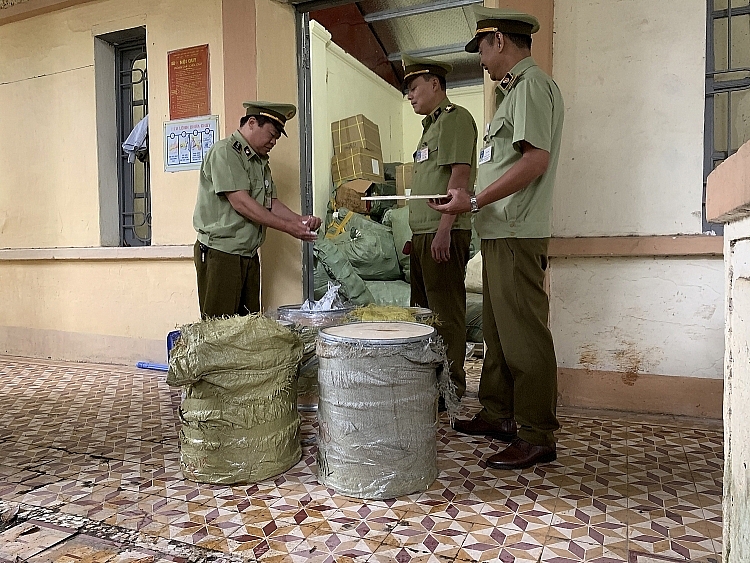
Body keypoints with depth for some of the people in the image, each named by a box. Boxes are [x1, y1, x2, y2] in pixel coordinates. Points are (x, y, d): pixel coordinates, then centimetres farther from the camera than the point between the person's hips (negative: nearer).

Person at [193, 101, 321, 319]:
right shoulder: (225, 152, -10)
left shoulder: (261, 162, 18)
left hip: (249, 256, 9)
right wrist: (289, 227, -18)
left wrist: (301, 220, -4)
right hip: (220, 253, -9)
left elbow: (271, 203, 16)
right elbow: (241, 203, -19)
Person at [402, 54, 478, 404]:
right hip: (422, 233, 10)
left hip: (443, 233, -10)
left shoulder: (455, 118, -4)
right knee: (423, 310, 14)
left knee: (446, 314, -5)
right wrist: (417, 235, 19)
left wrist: (444, 230, -23)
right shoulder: (431, 125, 24)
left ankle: (452, 388, 4)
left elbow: (460, 177, -16)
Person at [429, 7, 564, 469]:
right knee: (498, 329, 15)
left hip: (517, 234, -11)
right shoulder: (515, 90, 23)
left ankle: (538, 436, 4)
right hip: (501, 232, 11)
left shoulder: (532, 84, -8)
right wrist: (475, 202, 17)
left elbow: (535, 160, -20)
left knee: (523, 334, -6)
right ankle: (499, 414, 28)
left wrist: (474, 202, -18)